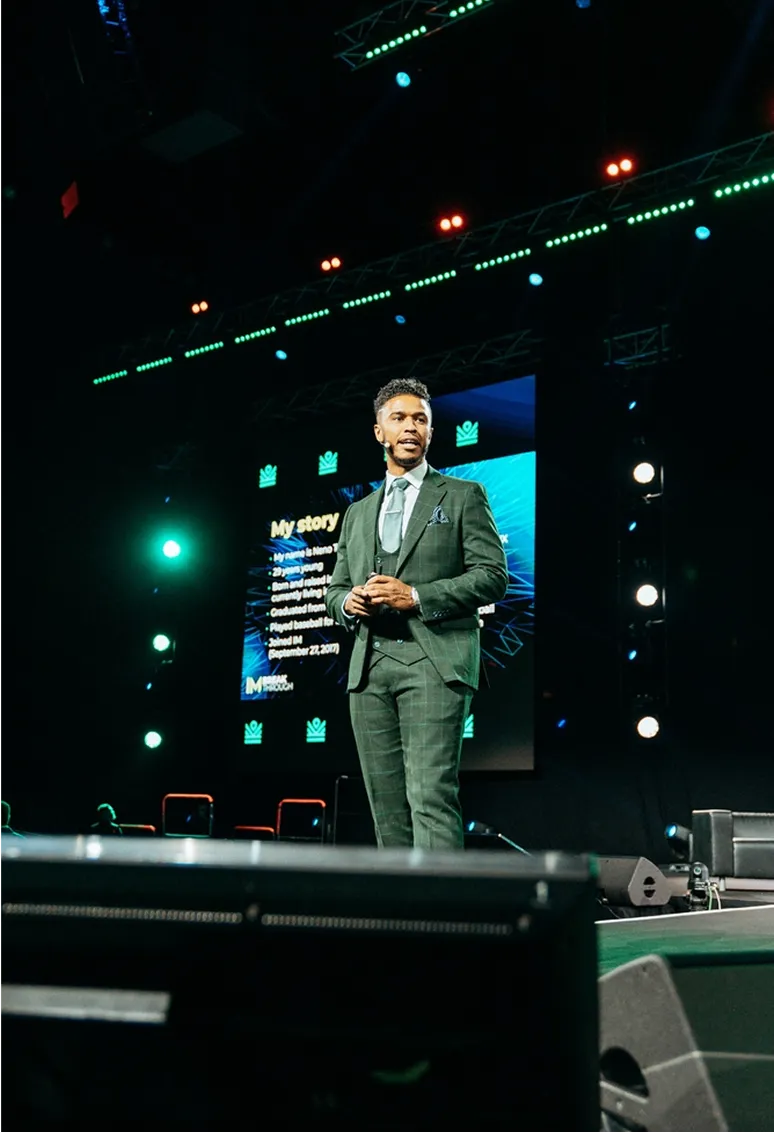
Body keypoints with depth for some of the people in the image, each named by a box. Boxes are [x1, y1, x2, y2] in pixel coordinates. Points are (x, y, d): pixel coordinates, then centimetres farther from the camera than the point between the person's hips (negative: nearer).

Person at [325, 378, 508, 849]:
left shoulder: (463, 496, 10)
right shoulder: (358, 513, 24)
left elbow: (492, 575, 0)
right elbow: (335, 590, 23)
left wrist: (416, 596, -12)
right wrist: (348, 602, -2)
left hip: (434, 660, -5)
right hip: (369, 668, 5)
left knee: (431, 797, -16)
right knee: (387, 806, 4)